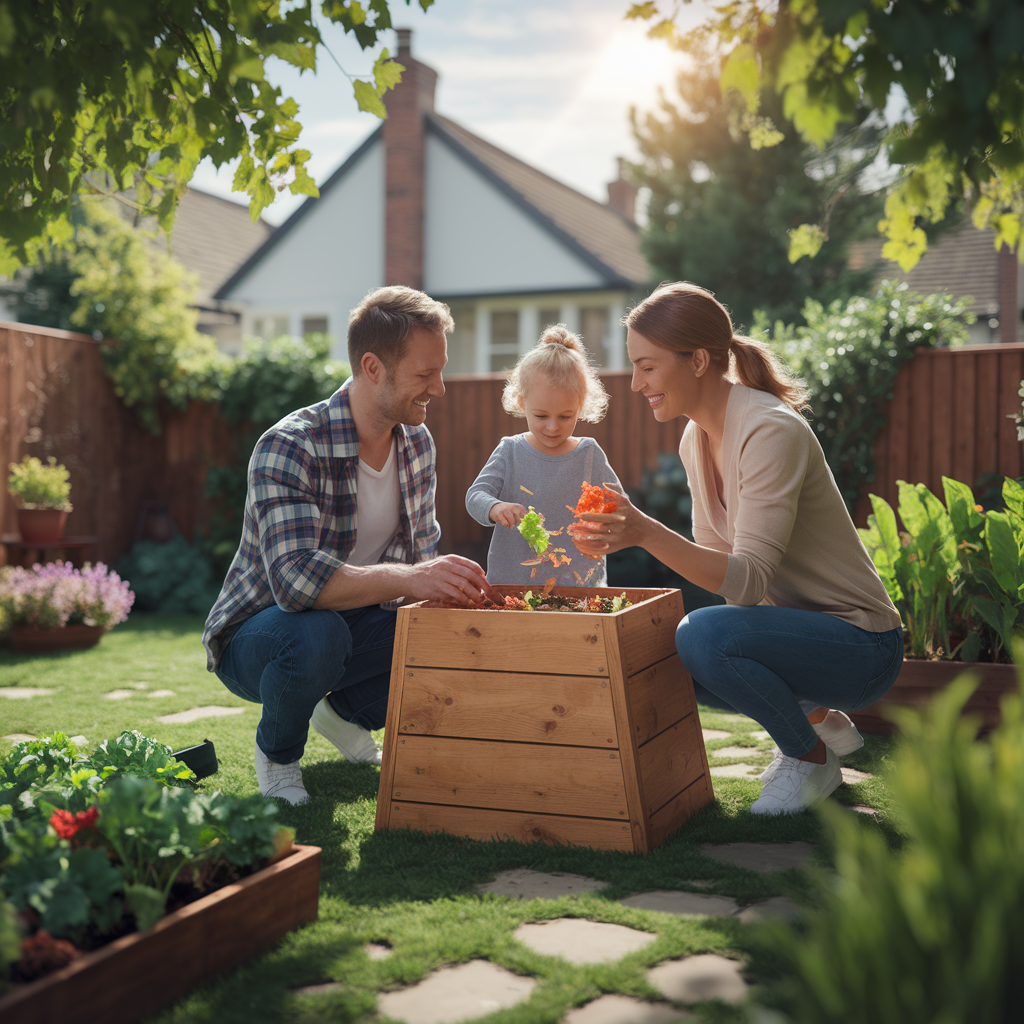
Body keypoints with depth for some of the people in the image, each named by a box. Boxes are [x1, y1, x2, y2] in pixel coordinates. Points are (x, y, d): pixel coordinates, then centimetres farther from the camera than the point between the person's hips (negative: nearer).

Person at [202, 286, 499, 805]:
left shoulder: (417, 443, -4)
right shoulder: (288, 447, -28)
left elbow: (422, 552, 4)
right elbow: (294, 577, -40)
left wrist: (449, 587, -19)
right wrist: (406, 578, -54)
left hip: (353, 624, 6)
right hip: (258, 635, -6)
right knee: (317, 635, -40)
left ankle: (348, 712, 13)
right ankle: (277, 753, -4)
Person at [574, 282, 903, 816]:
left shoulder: (771, 432, -24)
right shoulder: (697, 438, 3)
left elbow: (748, 579, -31)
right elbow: (712, 553, 9)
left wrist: (647, 531, -42)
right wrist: (627, 534, -7)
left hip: (861, 645, -9)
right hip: (794, 627, 9)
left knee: (703, 635, -31)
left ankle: (811, 758, -2)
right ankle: (818, 716, 15)